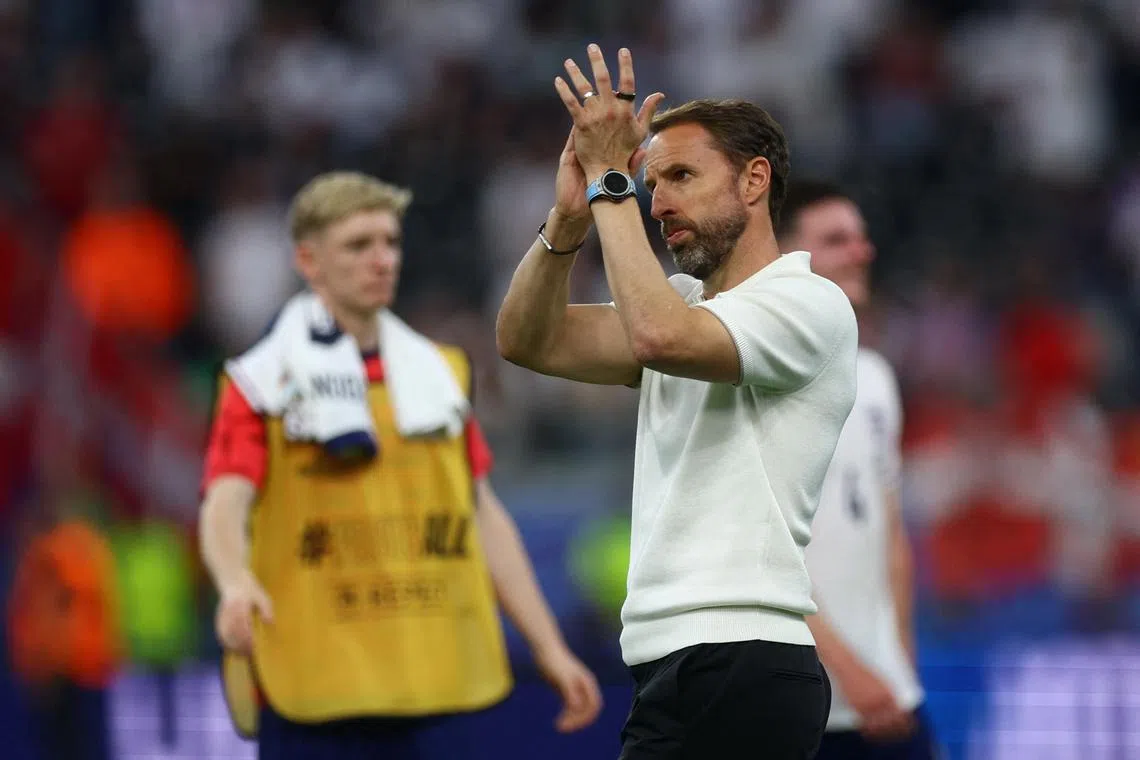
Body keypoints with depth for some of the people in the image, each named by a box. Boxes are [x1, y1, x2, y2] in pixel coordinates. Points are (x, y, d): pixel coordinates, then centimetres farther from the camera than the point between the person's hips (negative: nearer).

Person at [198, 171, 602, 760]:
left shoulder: (442, 374, 15)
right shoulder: (263, 384, -1)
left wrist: (548, 647, 13)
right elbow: (225, 507, -14)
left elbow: (484, 516, 18)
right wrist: (236, 583, -37)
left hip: (434, 686, 4)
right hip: (314, 692, -4)